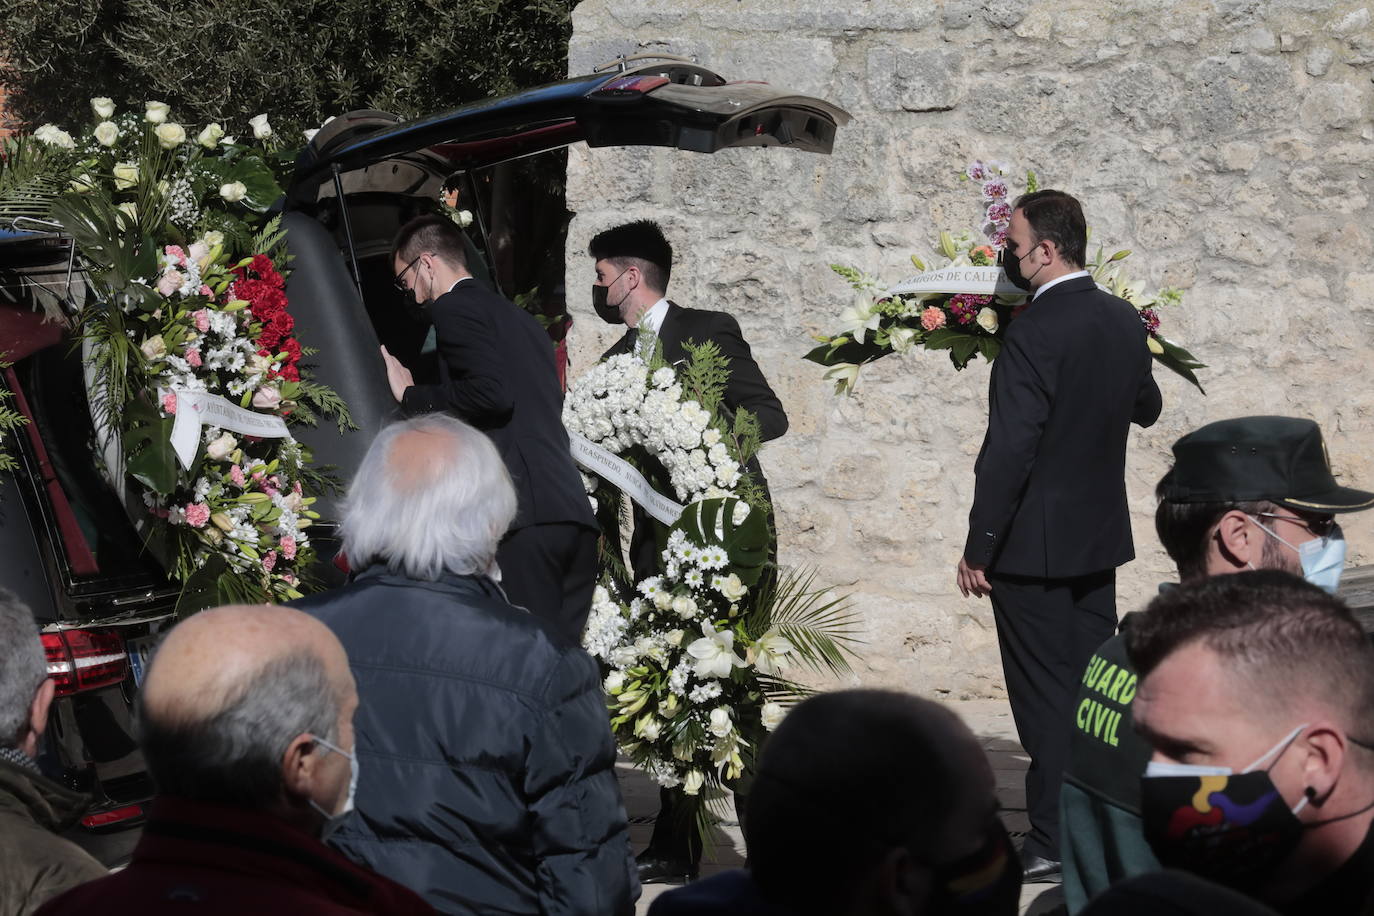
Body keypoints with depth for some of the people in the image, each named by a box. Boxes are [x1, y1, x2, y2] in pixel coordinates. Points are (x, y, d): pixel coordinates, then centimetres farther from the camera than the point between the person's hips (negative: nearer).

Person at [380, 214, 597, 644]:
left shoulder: (455, 307, -1)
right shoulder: (521, 318, 26)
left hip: (526, 514, -9)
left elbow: (492, 394, -15)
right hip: (575, 515, 9)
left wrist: (412, 396, -2)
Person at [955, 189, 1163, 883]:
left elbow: (1008, 452, -22)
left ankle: (1053, 844, 4)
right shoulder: (1124, 322, 3)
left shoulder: (1034, 335, -21)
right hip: (1101, 539, 8)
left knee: (1044, 697, -1)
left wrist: (979, 549, -16)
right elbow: (1146, 409, 20)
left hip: (1034, 545, -8)